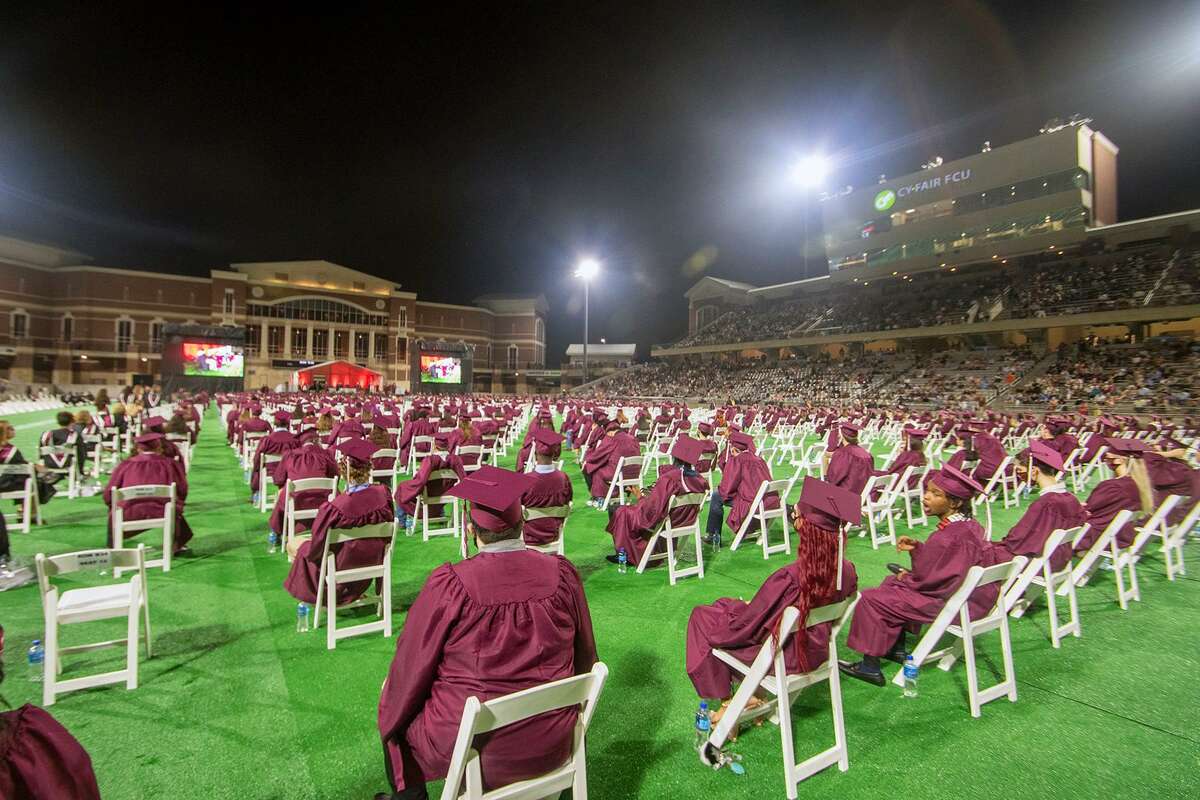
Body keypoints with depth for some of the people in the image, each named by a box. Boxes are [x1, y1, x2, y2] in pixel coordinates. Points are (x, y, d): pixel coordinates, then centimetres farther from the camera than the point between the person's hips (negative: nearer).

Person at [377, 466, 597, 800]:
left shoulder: (449, 585, -23)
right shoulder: (562, 573, -14)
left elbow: (411, 669, -8)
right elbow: (584, 658, 2)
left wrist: (393, 715, 14)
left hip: (473, 747, -3)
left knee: (394, 706, 24)